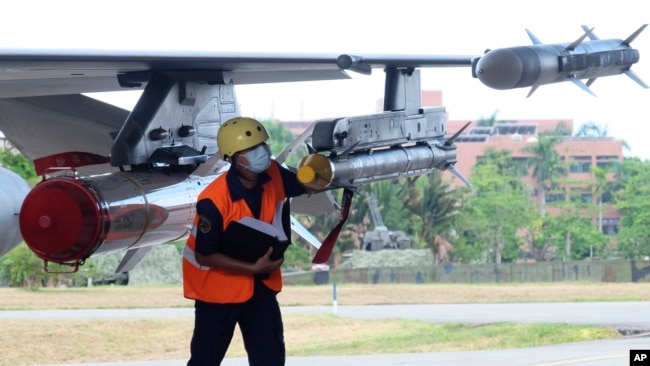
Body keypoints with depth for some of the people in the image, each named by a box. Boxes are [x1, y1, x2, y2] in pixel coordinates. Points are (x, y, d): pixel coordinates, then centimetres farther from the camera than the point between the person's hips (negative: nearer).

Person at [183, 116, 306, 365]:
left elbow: (303, 185, 8)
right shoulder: (214, 201, -31)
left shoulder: (273, 175, -14)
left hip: (259, 284, 6)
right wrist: (252, 268, -24)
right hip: (218, 286, -5)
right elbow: (204, 255, -23)